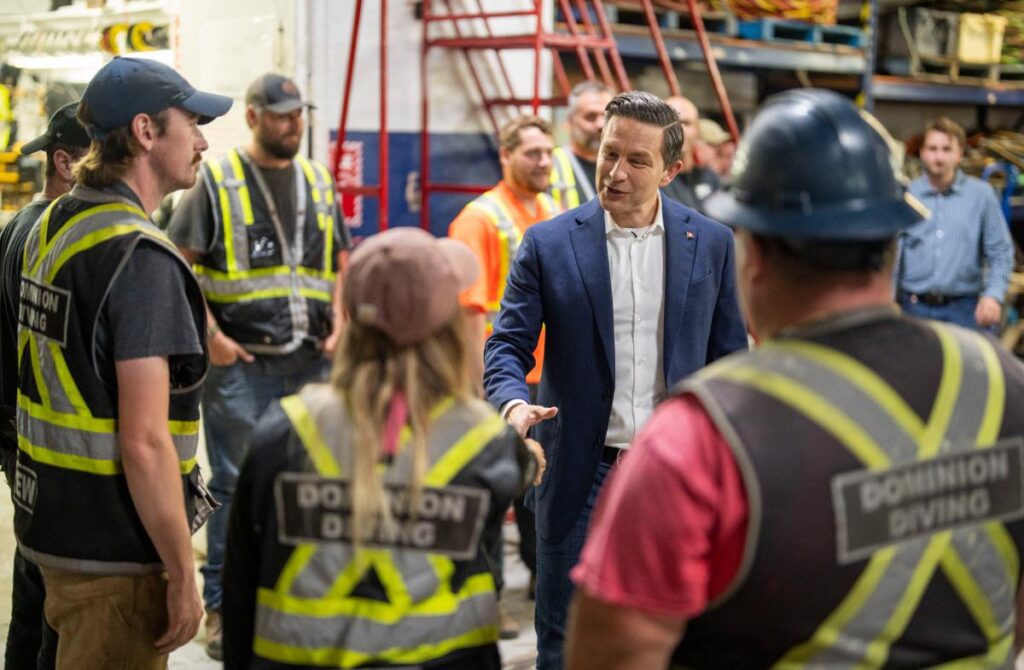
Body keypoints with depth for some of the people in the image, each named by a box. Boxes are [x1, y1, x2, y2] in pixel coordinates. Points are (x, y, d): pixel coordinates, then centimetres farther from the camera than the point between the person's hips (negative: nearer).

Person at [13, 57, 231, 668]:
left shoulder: (52, 225, 8)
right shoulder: (141, 257, -20)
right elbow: (145, 441, -23)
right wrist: (182, 576, -17)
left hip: (50, 525, 9)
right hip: (115, 551, -9)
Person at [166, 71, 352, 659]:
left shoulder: (319, 182, 13)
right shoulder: (217, 180, -2)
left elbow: (342, 262, 20)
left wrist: (339, 321, 5)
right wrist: (210, 334, -13)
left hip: (311, 364, 5)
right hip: (240, 363, -5)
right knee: (234, 485, 1)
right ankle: (222, 609, 11)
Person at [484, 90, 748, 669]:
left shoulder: (710, 243, 3)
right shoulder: (549, 244, -2)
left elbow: (728, 360, 7)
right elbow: (508, 346, -3)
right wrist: (514, 403, -25)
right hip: (581, 475, -1)